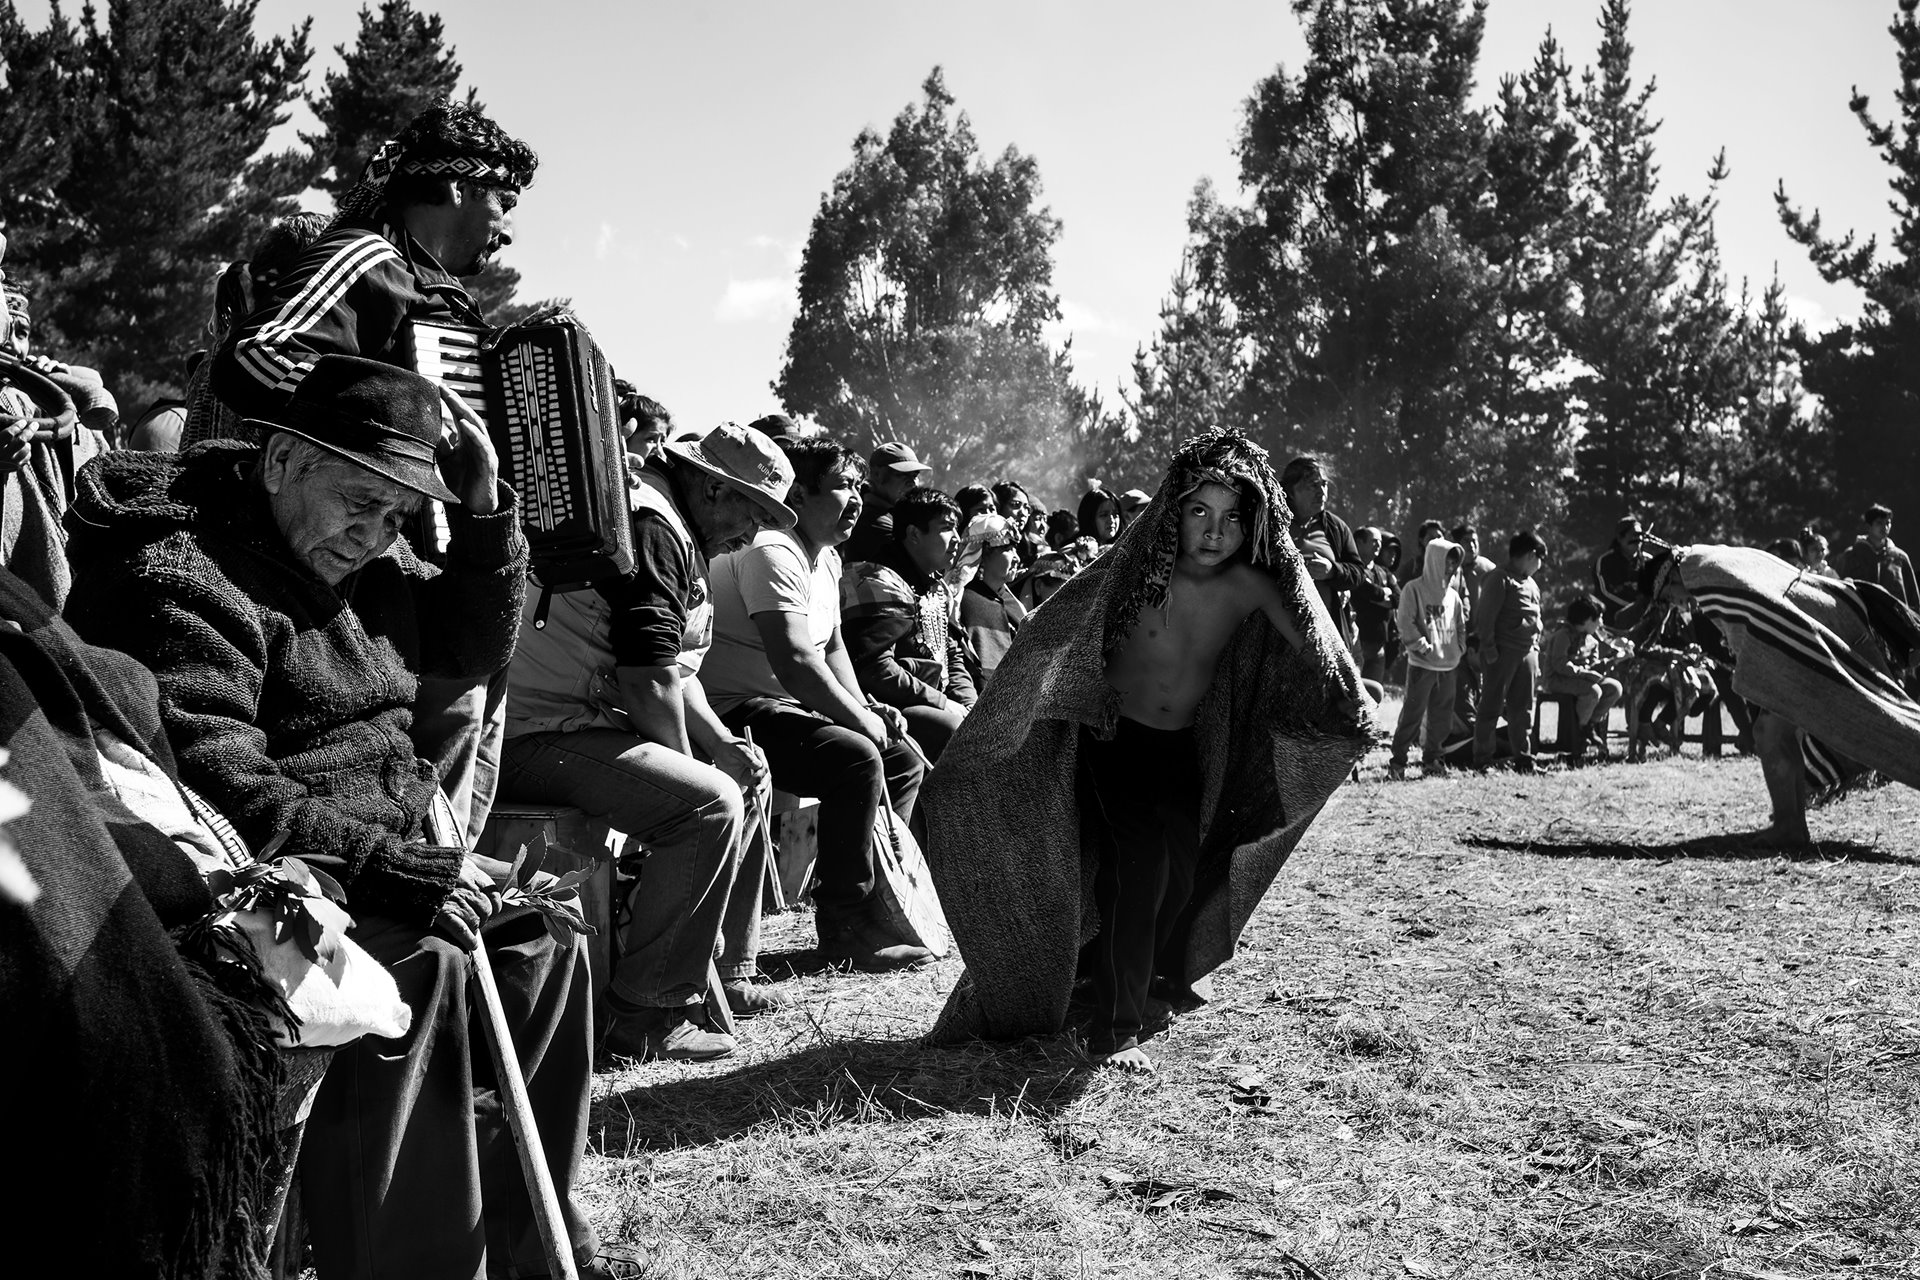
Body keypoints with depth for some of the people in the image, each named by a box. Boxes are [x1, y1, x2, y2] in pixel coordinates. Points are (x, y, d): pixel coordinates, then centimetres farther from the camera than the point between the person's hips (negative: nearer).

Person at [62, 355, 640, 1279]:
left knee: (537, 943, 1)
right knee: (417, 965, -31)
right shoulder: (182, 579, -19)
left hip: (384, 851, 10)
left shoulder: (359, 558, 10)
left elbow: (470, 646, 18)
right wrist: (408, 870, -30)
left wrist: (483, 513, 1)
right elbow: (221, 793, -28)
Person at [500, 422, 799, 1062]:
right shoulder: (651, 528, -16)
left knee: (746, 779, 18)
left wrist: (724, 744, 8)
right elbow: (647, 680, -23)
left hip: (588, 723, 12)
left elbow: (674, 669, 22)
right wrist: (688, 764, -9)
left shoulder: (673, 531, 20)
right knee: (709, 802, -27)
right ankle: (647, 1015, -20)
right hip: (539, 738, -12)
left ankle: (725, 973, 22)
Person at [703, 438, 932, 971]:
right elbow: (795, 663, -27)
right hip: (736, 713, -11)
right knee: (857, 759, -29)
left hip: (791, 708, 11)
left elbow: (831, 647, 24)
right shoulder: (772, 553, -18)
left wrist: (867, 707, 7)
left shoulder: (827, 558, 16)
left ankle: (872, 901, 11)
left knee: (905, 760, 8)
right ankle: (844, 924, -19)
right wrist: (863, 720, -18)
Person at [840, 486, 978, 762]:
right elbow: (873, 668, -22)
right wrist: (944, 704, -17)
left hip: (936, 705, 10)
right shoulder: (882, 583, -11)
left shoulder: (940, 589, 21)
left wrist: (969, 705, 3)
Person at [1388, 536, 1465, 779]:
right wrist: (1424, 647, -14)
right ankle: (1397, 761, 0)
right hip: (1422, 665, -6)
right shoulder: (1414, 590, -5)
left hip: (1449, 665, 6)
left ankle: (1432, 759, 21)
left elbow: (1461, 625, 21)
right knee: (1413, 714, -6)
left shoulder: (1453, 594, 13)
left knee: (1442, 716, 10)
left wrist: (1459, 648, 8)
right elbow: (1406, 624, -10)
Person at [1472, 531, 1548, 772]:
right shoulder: (1501, 580, -7)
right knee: (1491, 706, -4)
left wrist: (1536, 653, 18)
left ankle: (1524, 758, 14)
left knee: (1523, 709, 9)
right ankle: (1482, 759, -1)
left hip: (1527, 653, 8)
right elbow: (1486, 616, -11)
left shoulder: (1532, 585, 19)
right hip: (1503, 652, -8)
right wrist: (1489, 649, -15)